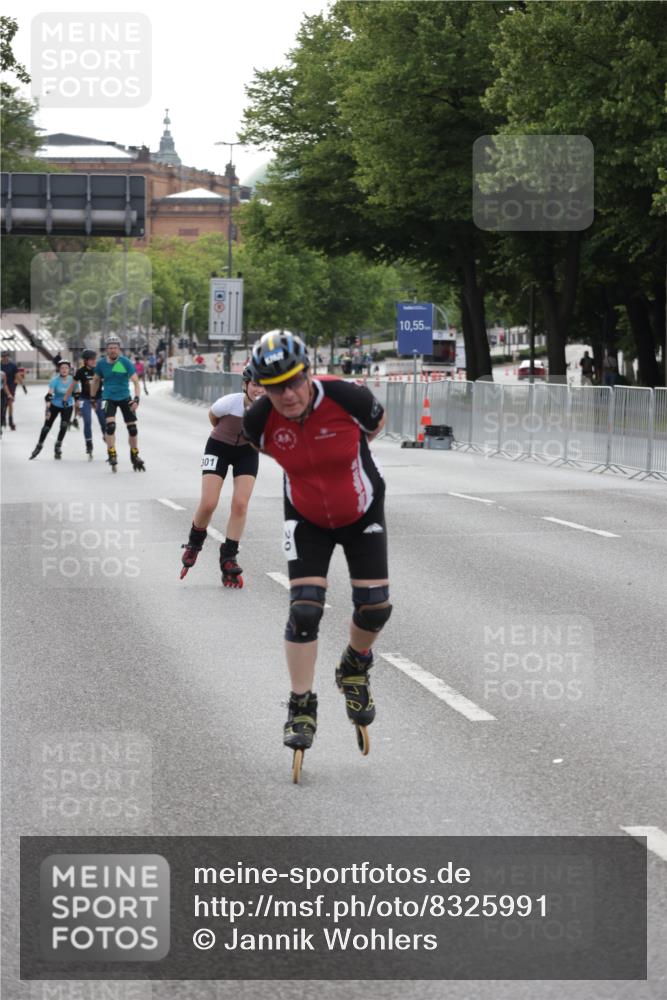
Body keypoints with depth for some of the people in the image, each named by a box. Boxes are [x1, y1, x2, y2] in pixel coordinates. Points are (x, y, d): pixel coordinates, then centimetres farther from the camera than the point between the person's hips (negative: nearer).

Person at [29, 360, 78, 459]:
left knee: (64, 426, -11)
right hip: (55, 405, -1)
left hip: (67, 407, 1)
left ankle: (58, 448, 8)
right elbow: (49, 395, -27)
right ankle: (39, 446, 22)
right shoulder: (55, 380, -20)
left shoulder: (73, 380, -13)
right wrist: (48, 409, -36)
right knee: (47, 426, 2)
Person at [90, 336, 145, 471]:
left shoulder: (126, 362, -13)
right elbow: (96, 380, 12)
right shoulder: (101, 363, -5)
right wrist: (92, 398, 17)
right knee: (110, 425, -21)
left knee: (132, 428, 3)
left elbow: (135, 381, -15)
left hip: (125, 398, 0)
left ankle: (135, 456, 20)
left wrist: (136, 398, -27)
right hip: (109, 398, 0)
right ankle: (112, 454, -11)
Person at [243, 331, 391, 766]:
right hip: (307, 520, 0)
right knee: (304, 611, -11)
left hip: (362, 513, 0)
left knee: (375, 608, -2)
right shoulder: (261, 420, -23)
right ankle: (302, 708, 3)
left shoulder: (347, 397, -29)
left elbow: (377, 420, -5)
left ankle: (355, 668, 30)